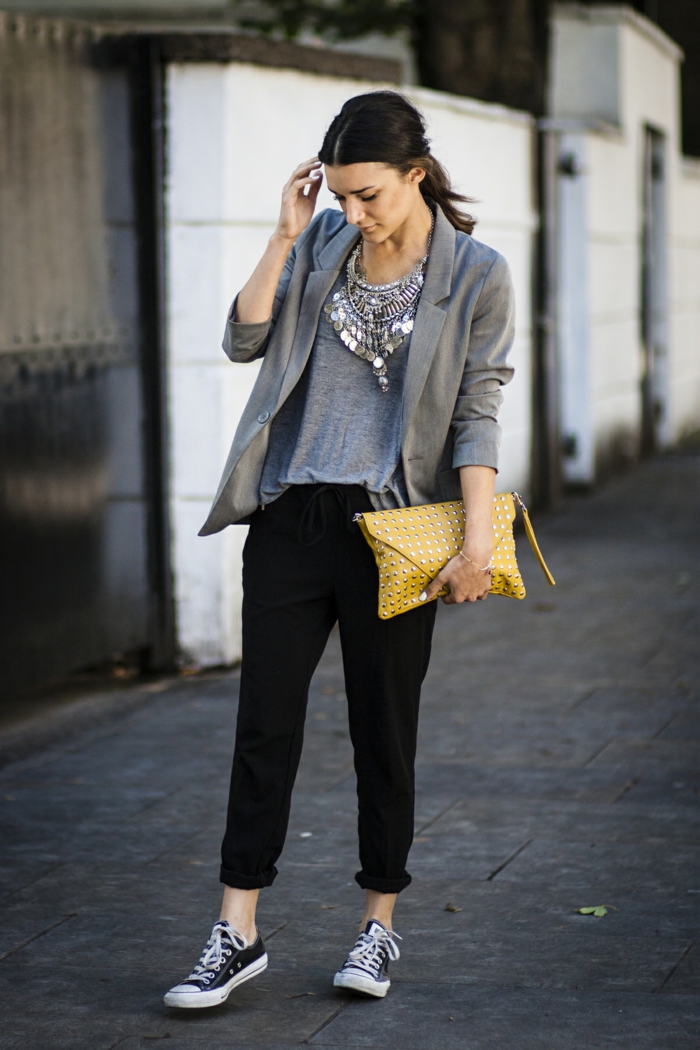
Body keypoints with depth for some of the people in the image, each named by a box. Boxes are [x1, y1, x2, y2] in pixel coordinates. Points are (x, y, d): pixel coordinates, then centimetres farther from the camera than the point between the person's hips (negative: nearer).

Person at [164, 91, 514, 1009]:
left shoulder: (476, 276, -4)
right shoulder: (324, 242, 7)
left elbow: (476, 415, -7)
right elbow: (245, 340, 0)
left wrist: (478, 538, -14)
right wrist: (286, 235, -7)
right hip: (291, 517, 3)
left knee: (384, 730, 6)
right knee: (265, 722, 2)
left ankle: (380, 926, 20)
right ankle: (238, 934, 7)